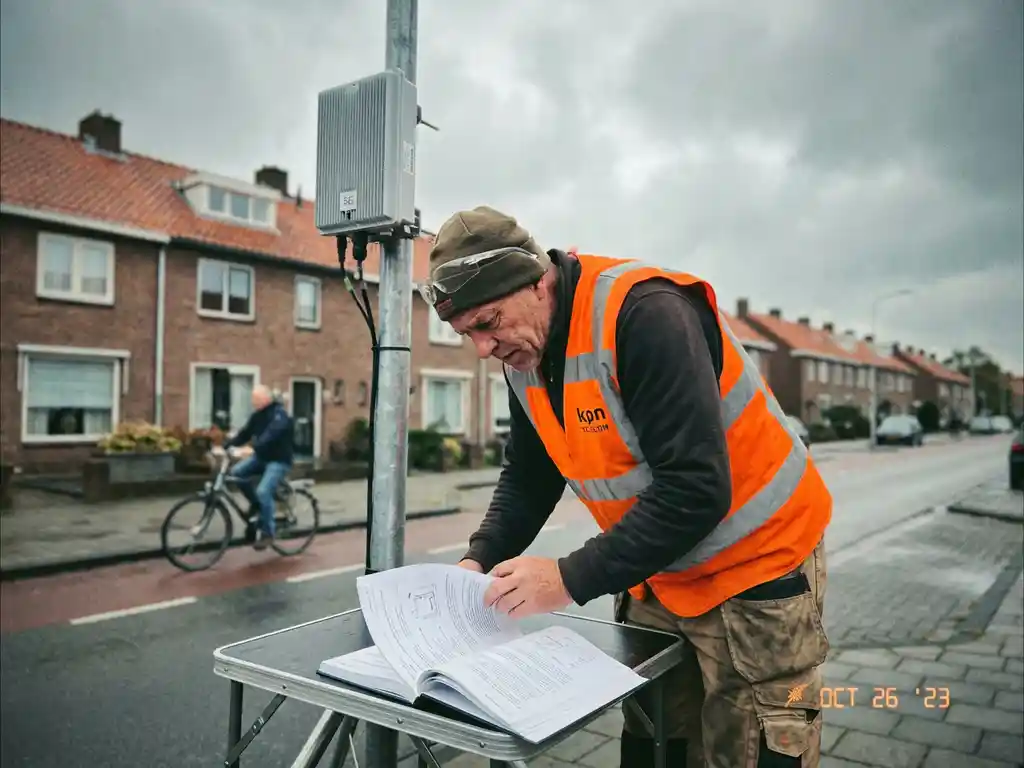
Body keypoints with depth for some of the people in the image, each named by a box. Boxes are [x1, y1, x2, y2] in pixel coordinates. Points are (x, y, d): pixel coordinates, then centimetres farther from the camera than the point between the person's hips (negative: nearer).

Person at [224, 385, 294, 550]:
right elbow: (245, 433, 3)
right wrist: (226, 445, -12)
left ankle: (267, 532, -7)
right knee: (236, 472, -11)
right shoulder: (257, 415, 7)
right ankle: (256, 504, 8)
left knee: (263, 492, -23)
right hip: (261, 456, 8)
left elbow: (270, 436, -33)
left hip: (279, 460, -8)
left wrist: (252, 448, -47)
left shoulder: (279, 414, -18)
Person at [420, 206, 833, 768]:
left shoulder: (643, 314, -27)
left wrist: (571, 580, -29)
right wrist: (481, 559, -7)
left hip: (758, 567, -6)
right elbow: (528, 477, 8)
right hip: (654, 578, 7)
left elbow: (697, 489, -31)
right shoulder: (524, 355, -2)